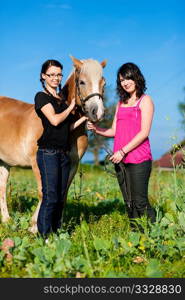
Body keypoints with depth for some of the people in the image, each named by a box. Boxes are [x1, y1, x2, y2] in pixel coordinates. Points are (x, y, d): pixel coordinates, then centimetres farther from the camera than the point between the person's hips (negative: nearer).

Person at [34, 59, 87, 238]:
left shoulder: (62, 99, 18)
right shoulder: (41, 97, -3)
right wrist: (71, 107, -3)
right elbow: (55, 120, -16)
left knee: (60, 198, 8)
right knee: (50, 197, -10)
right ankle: (44, 236, -4)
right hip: (48, 153, -7)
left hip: (63, 154, 7)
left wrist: (85, 117, 5)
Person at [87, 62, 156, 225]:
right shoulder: (121, 103, 18)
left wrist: (123, 151, -15)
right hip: (120, 160, 7)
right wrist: (96, 129, 0)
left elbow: (144, 132, -11)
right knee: (129, 204, 10)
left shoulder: (145, 100, -1)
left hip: (139, 159, -6)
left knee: (140, 202, -9)